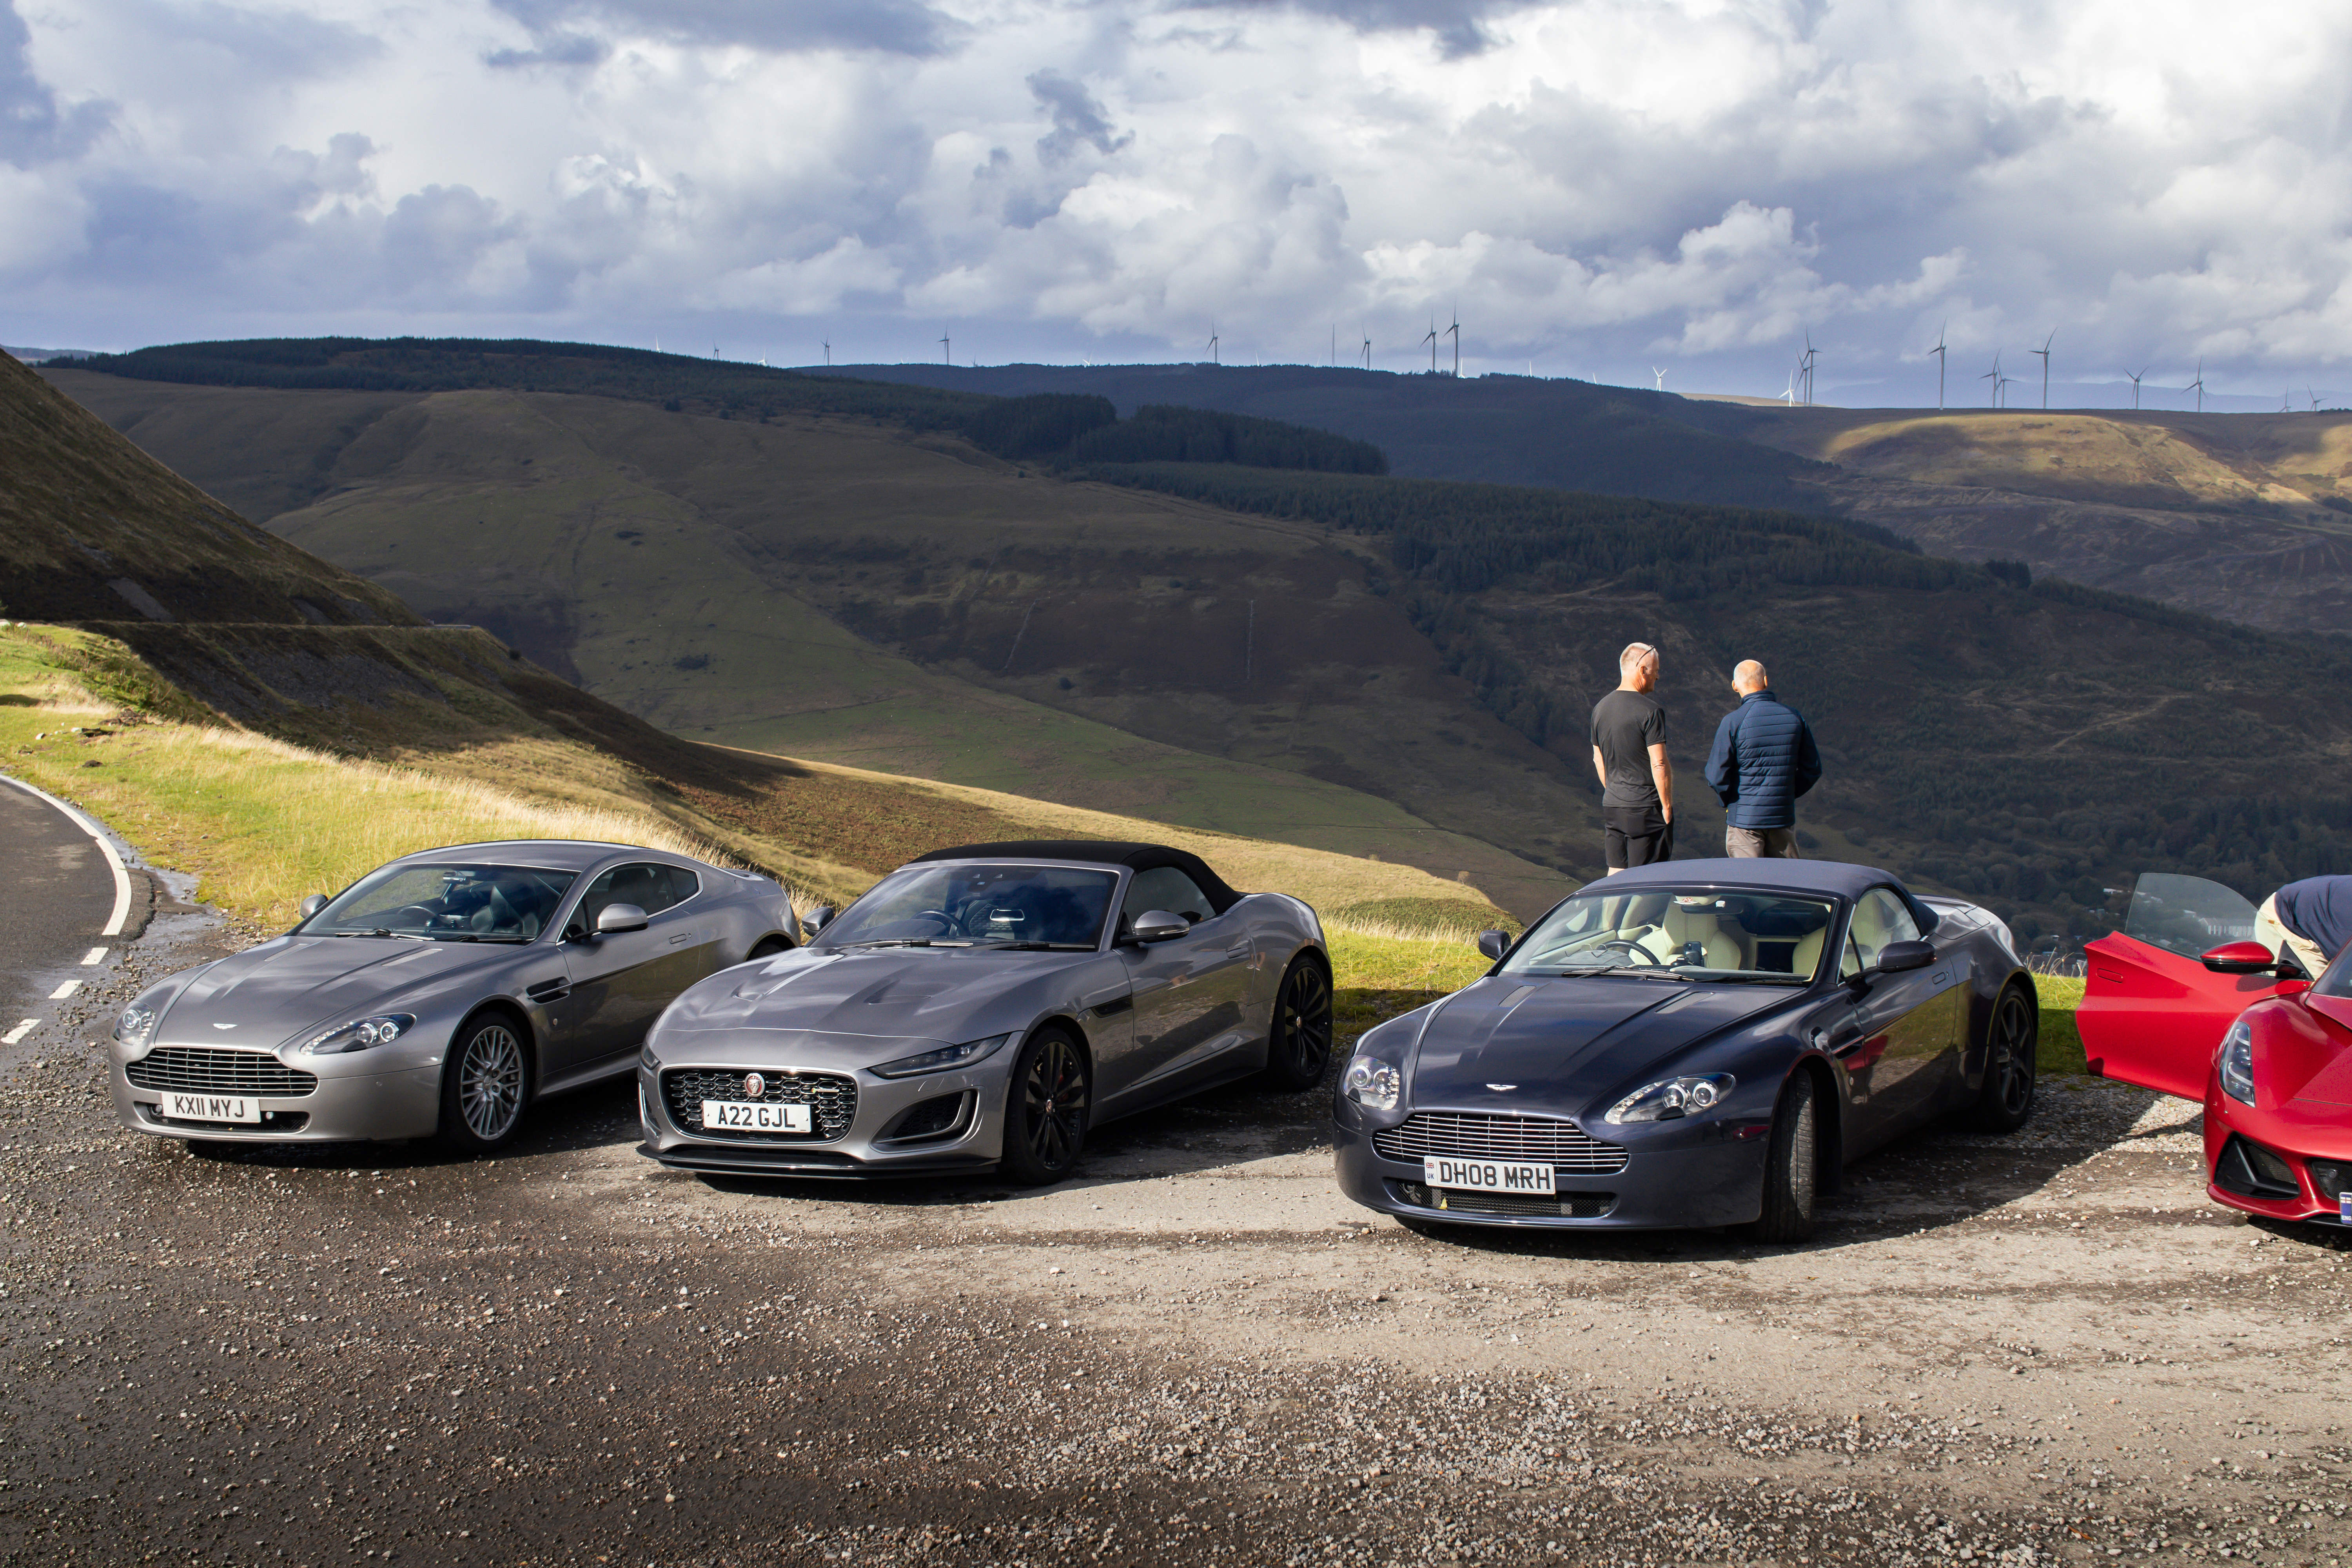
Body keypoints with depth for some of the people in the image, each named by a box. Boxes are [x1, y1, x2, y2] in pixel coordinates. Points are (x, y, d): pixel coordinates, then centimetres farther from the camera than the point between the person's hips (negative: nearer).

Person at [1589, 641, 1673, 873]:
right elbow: (1659, 765, -18)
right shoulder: (1650, 711, -15)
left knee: (1616, 871, 11)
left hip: (1611, 807, 7)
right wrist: (1667, 805, -9)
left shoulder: (1601, 708, 9)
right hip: (1646, 809, -7)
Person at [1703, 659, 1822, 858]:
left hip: (1744, 819, -3)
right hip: (1784, 816, 3)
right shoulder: (1794, 717, 1)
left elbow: (1717, 775, -12)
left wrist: (1728, 801, 7)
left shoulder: (1733, 722, -12)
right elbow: (1812, 769, 8)